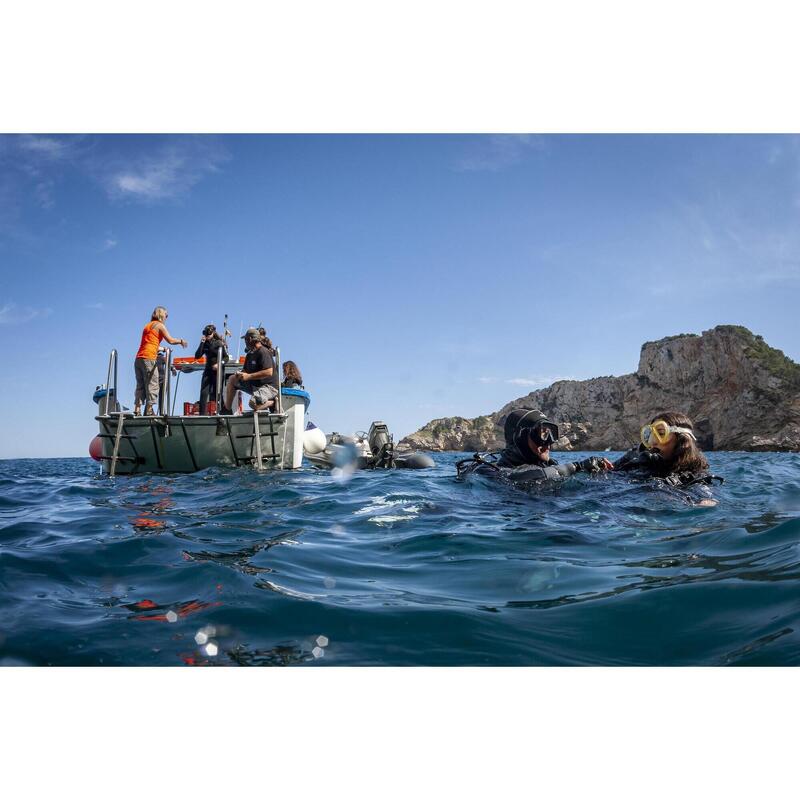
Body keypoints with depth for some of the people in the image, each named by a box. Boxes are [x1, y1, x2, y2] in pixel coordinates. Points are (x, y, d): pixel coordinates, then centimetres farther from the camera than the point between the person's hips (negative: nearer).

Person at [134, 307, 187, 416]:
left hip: (138, 358, 7)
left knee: (140, 386, 6)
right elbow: (170, 340, -2)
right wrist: (181, 341, 14)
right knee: (152, 385, -5)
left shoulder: (147, 325, 25)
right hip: (149, 358, -7)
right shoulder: (159, 325, 2)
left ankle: (137, 410, -2)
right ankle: (149, 410, -10)